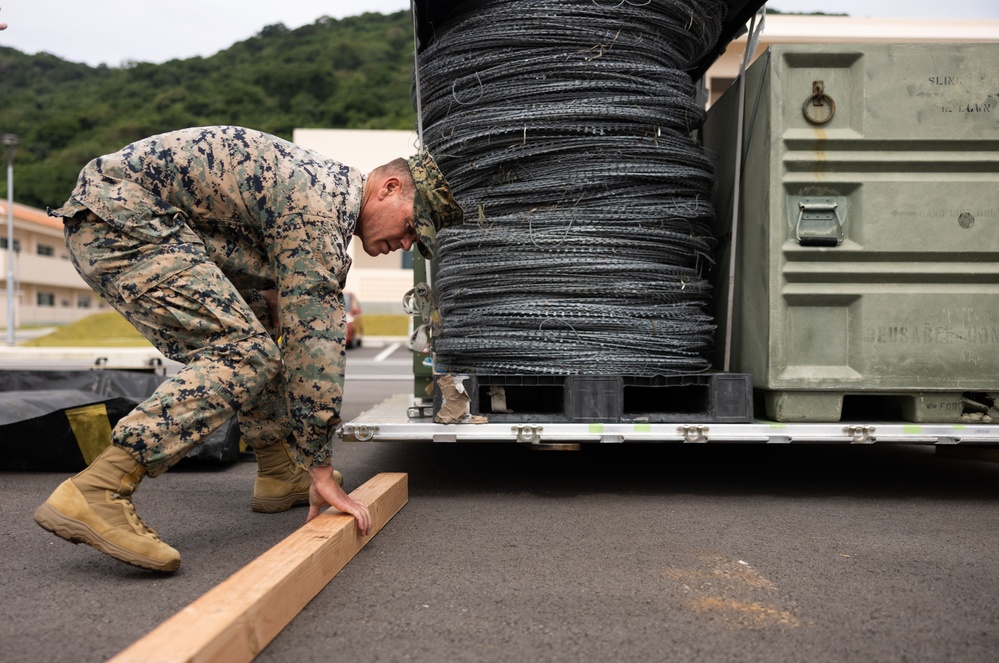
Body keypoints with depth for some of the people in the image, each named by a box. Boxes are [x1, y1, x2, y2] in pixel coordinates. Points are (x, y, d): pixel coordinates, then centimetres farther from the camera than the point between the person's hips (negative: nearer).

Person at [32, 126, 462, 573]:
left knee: (250, 334, 17)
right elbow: (314, 340, -21)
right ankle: (96, 491, -26)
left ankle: (279, 473, 23)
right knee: (242, 353, -19)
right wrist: (321, 472, -15)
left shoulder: (330, 186, 15)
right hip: (118, 218, -11)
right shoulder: (319, 206, -18)